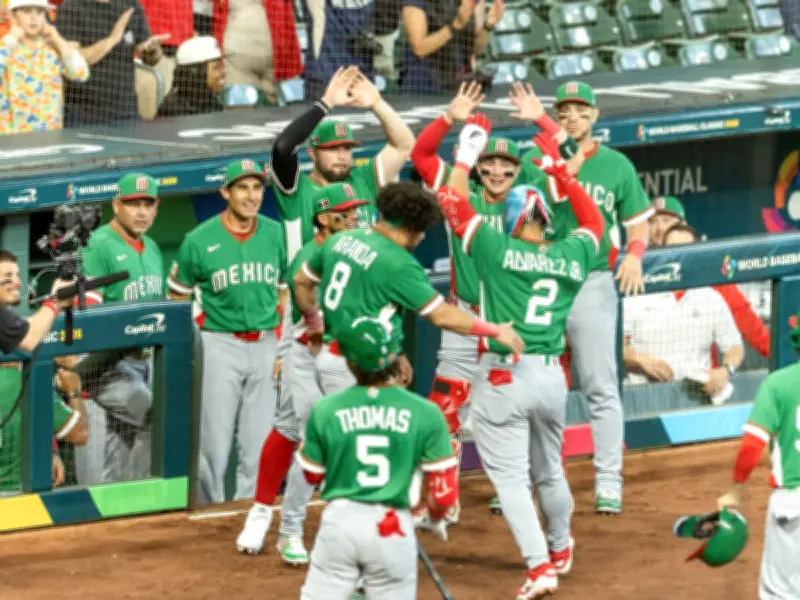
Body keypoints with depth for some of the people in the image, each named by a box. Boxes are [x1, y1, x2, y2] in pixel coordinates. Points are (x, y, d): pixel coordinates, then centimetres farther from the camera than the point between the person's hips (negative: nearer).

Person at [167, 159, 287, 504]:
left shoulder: (275, 235, 5)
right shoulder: (199, 241, -4)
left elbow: (285, 292, 12)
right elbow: (177, 299, 4)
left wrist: (282, 347, 4)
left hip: (265, 345, 3)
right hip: (220, 346, -3)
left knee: (259, 446, 4)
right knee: (214, 446, -3)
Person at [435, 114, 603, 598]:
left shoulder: (498, 249, -7)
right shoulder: (573, 257, 3)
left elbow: (453, 202, 2)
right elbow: (593, 221, 24)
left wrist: (468, 152, 13)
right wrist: (559, 167, 27)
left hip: (503, 377, -5)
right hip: (551, 377, 5)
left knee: (511, 476, -3)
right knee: (549, 471, 23)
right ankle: (560, 548, 41)